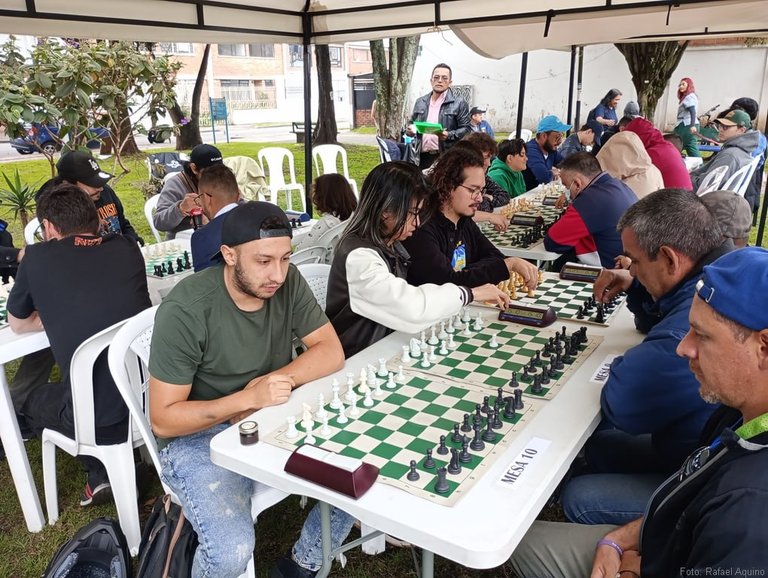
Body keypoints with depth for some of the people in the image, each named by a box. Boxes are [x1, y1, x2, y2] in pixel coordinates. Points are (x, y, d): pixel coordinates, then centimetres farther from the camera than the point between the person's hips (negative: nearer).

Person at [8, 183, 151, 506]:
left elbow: (18, 324, 15)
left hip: (99, 421, -4)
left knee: (29, 402, 30)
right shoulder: (127, 247, 6)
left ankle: (101, 471, 16)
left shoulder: (37, 257, -2)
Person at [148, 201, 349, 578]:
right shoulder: (184, 310, -23)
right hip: (199, 434, -4)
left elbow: (331, 351, -7)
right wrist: (249, 397, -30)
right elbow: (163, 419, -18)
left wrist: (271, 384, -23)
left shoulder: (288, 282, -9)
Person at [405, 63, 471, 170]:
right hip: (421, 156, 4)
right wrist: (409, 130, 4)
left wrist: (449, 135, -19)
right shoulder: (420, 102, 17)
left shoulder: (459, 103, 2)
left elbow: (467, 129, -2)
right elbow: (412, 122, 28)